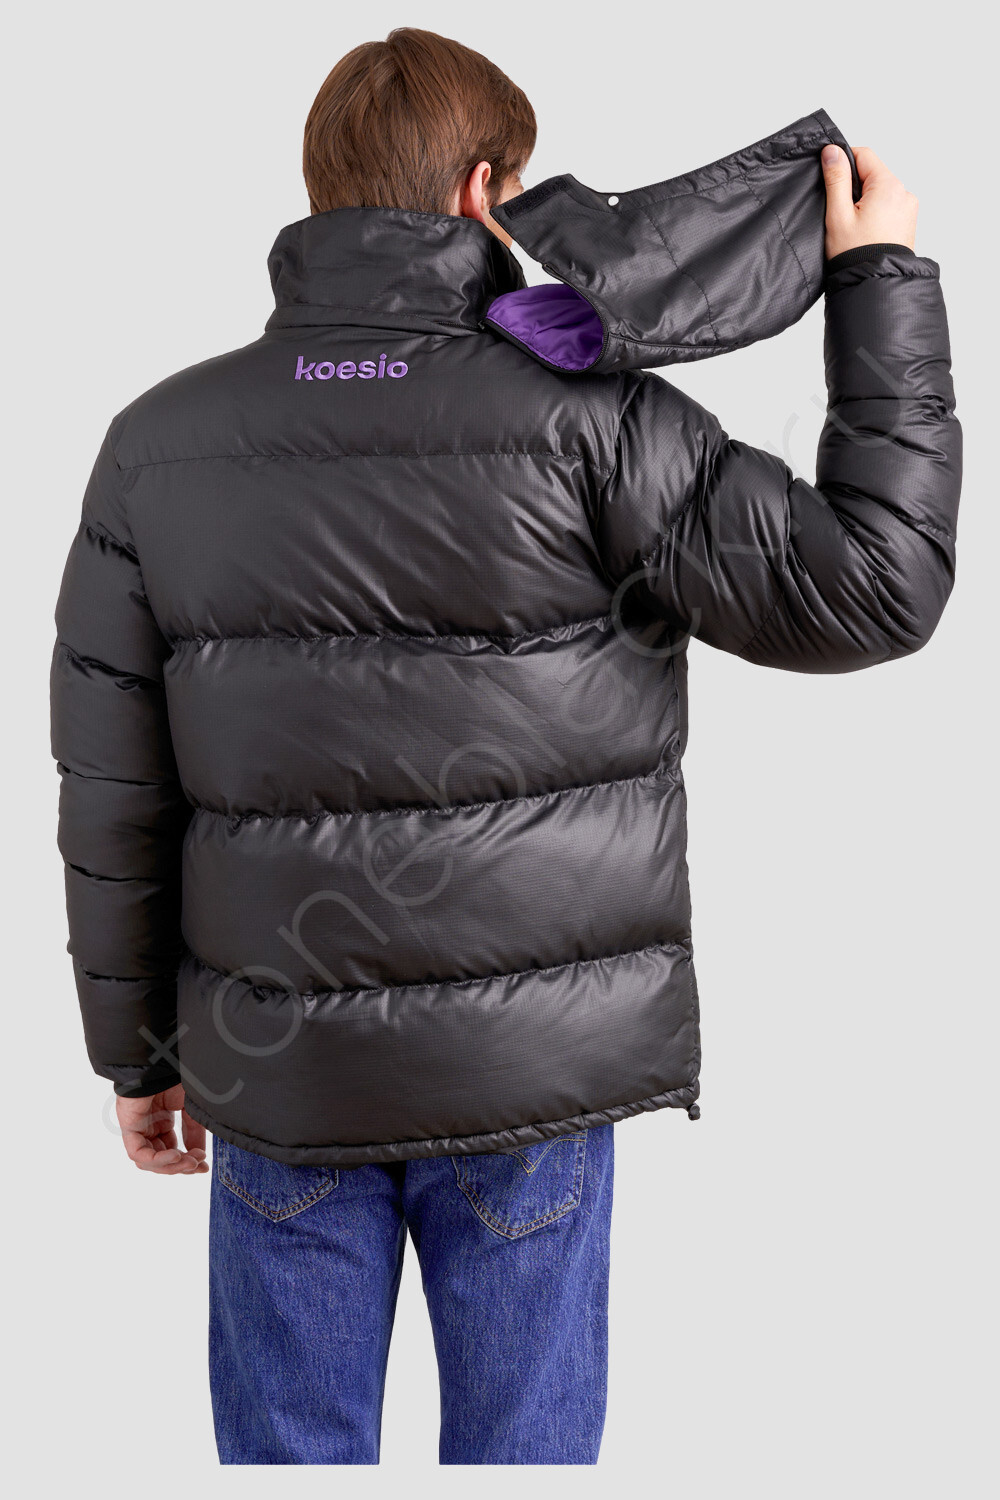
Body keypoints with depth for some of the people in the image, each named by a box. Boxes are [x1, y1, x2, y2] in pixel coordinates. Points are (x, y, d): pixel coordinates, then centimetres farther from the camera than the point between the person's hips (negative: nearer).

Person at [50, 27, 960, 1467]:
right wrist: (885, 284, -3)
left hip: (281, 1077, 3)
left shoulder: (159, 445, -3)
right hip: (533, 1076, -2)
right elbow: (871, 586, -12)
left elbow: (114, 800, 0)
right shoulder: (588, 423, -14)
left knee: (291, 1445, 18)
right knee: (526, 1438, 16)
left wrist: (137, 1048, 12)